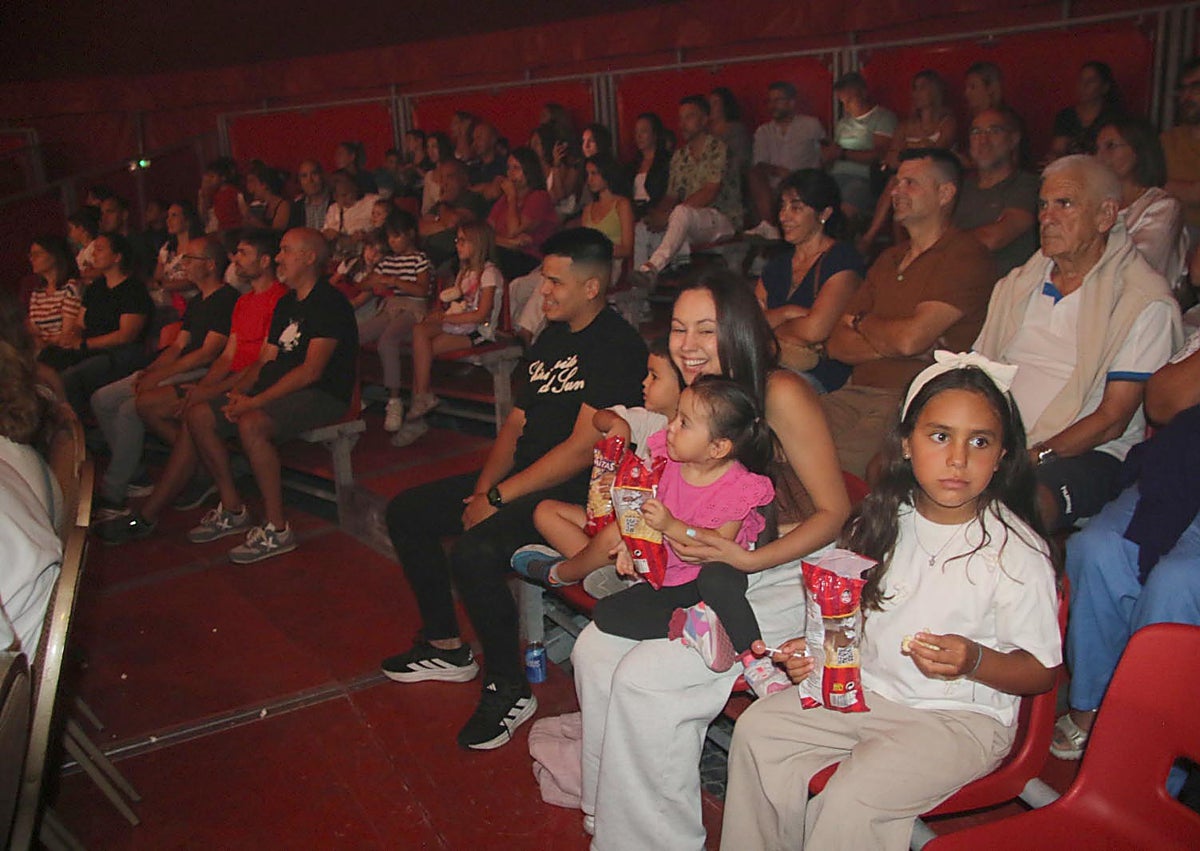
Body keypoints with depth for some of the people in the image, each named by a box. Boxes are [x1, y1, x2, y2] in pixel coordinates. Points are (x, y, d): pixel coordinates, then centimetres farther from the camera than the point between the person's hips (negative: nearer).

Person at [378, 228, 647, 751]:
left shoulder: (616, 346, -16)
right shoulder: (552, 337, 13)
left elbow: (583, 449, -22)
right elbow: (517, 422, 14)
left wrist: (498, 498, -18)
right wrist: (483, 488, -2)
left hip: (574, 492, -10)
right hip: (521, 477, 10)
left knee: (473, 552, -31)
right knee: (406, 512, 10)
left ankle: (509, 690, -8)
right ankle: (446, 648, 21)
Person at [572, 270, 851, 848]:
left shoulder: (781, 396, -18)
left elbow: (834, 512, -14)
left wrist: (749, 559, -24)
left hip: (794, 579, -7)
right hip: (718, 575, 8)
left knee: (644, 676, -21)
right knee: (594, 650, -8)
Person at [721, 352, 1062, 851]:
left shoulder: (1017, 552, -15)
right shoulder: (885, 522, 0)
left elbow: (1041, 672, -10)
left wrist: (975, 661, -28)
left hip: (962, 715, -5)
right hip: (866, 688, 6)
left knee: (853, 795, -25)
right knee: (756, 729, -5)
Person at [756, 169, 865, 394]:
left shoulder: (843, 260, -1)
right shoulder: (777, 263, 22)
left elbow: (815, 329, -13)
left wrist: (770, 322, 5)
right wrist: (787, 313, -7)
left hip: (821, 379, -6)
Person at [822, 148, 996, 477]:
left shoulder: (966, 256, -2)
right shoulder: (888, 259, 23)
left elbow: (910, 337, -15)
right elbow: (837, 344, 15)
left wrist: (861, 322, 6)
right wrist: (890, 344, -5)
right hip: (856, 392, 7)